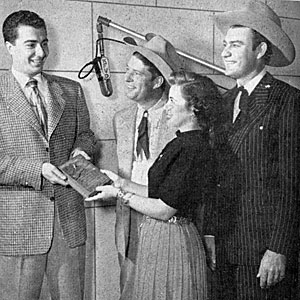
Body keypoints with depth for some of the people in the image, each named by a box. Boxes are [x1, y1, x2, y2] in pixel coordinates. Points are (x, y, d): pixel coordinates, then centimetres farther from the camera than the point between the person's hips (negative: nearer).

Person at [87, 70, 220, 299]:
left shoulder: (192, 149, -23)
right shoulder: (182, 143, 9)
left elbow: (164, 210, -21)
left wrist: (120, 194, -11)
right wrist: (123, 183, 7)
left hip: (171, 241, -9)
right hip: (161, 237, 9)